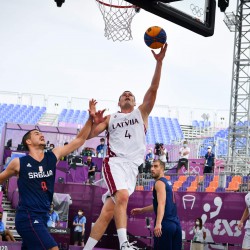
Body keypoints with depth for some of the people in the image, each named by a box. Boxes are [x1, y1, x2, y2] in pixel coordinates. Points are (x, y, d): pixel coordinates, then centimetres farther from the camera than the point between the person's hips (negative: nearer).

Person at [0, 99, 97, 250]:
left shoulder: (53, 157, 7)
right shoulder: (19, 163, -3)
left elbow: (80, 140, 7)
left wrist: (91, 118, -2)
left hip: (42, 217, 6)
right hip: (28, 217, -6)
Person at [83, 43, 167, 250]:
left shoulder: (141, 113, 19)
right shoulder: (110, 118, 19)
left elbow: (153, 89, 6)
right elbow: (88, 136, 11)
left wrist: (159, 63, -7)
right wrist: (94, 122, -12)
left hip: (132, 166, 2)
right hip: (114, 162, -2)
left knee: (107, 213, -2)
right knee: (122, 196, -30)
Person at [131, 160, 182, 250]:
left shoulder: (159, 182, -8)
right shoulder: (167, 182, 21)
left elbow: (161, 204, -22)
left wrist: (158, 224, -33)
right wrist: (141, 210, 37)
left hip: (166, 224, -9)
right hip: (175, 223, 9)